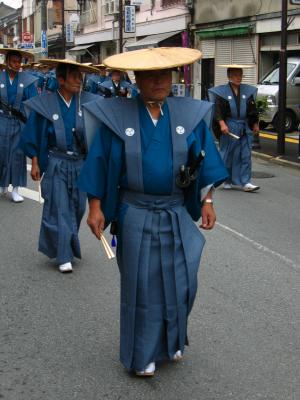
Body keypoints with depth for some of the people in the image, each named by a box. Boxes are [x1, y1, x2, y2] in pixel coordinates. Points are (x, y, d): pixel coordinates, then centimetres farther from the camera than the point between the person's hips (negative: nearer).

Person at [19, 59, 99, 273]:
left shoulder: (87, 102, -3)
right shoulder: (45, 103, -8)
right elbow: (34, 136, -1)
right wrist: (35, 163, -3)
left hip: (80, 163, 3)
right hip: (56, 164, -3)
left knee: (77, 207, 13)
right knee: (60, 209, 0)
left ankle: (69, 245, 37)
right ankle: (64, 256, 9)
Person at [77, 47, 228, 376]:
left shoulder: (190, 115, -2)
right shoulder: (116, 116, -8)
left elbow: (203, 163, 4)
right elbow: (99, 164, -4)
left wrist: (207, 202, 0)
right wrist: (95, 208, -7)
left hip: (177, 214, 3)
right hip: (136, 215, -2)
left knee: (179, 281, 11)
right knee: (141, 284, 9)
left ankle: (171, 340, 37)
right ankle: (143, 354, 27)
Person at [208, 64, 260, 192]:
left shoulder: (248, 91, 8)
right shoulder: (222, 91, -3)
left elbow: (252, 109, 14)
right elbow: (218, 109, -9)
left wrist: (255, 124, 13)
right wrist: (222, 124, -20)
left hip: (245, 128, 3)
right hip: (229, 127, -3)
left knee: (246, 155, -1)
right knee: (228, 154, 6)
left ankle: (245, 182, 0)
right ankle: (227, 180, 21)